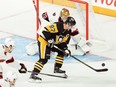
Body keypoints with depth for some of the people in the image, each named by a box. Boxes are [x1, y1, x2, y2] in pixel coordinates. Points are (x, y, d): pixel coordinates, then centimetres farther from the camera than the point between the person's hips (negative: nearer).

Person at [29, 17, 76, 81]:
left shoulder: (68, 32, 3)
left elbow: (64, 42, 10)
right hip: (44, 40, -9)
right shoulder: (57, 26, -24)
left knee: (61, 51, 14)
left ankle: (57, 68, 25)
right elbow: (45, 31, -26)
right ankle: (33, 74, -24)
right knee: (44, 59, -20)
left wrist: (65, 49, -6)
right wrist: (49, 39, -28)